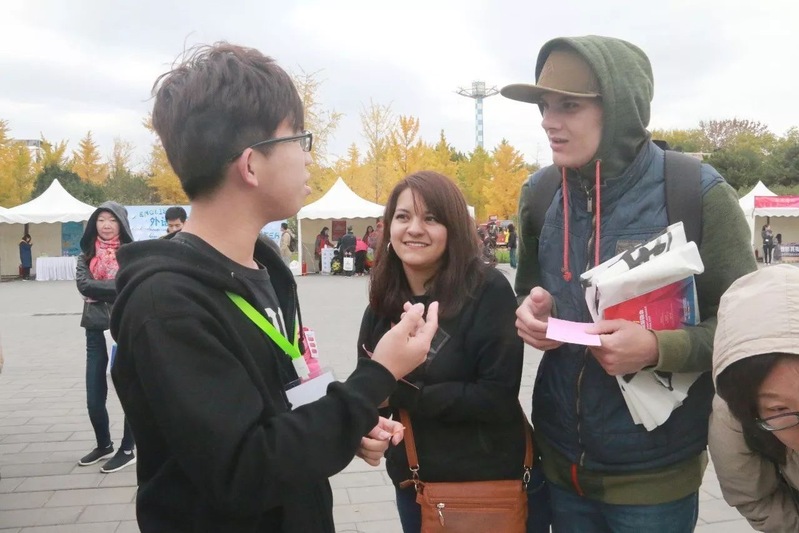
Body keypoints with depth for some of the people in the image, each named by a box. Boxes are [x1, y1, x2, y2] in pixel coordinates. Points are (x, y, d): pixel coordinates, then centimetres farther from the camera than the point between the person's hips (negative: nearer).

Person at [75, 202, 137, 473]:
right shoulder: (87, 253, 9)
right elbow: (82, 283, -7)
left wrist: (98, 291, -14)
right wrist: (115, 286, -13)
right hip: (95, 329, 4)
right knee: (94, 397, 10)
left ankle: (127, 449, 18)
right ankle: (103, 444, 32)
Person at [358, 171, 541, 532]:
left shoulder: (488, 291, -16)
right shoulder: (384, 300, -1)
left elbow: (499, 397, -20)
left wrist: (400, 392, -23)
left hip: (485, 480, -4)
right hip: (410, 478, 5)